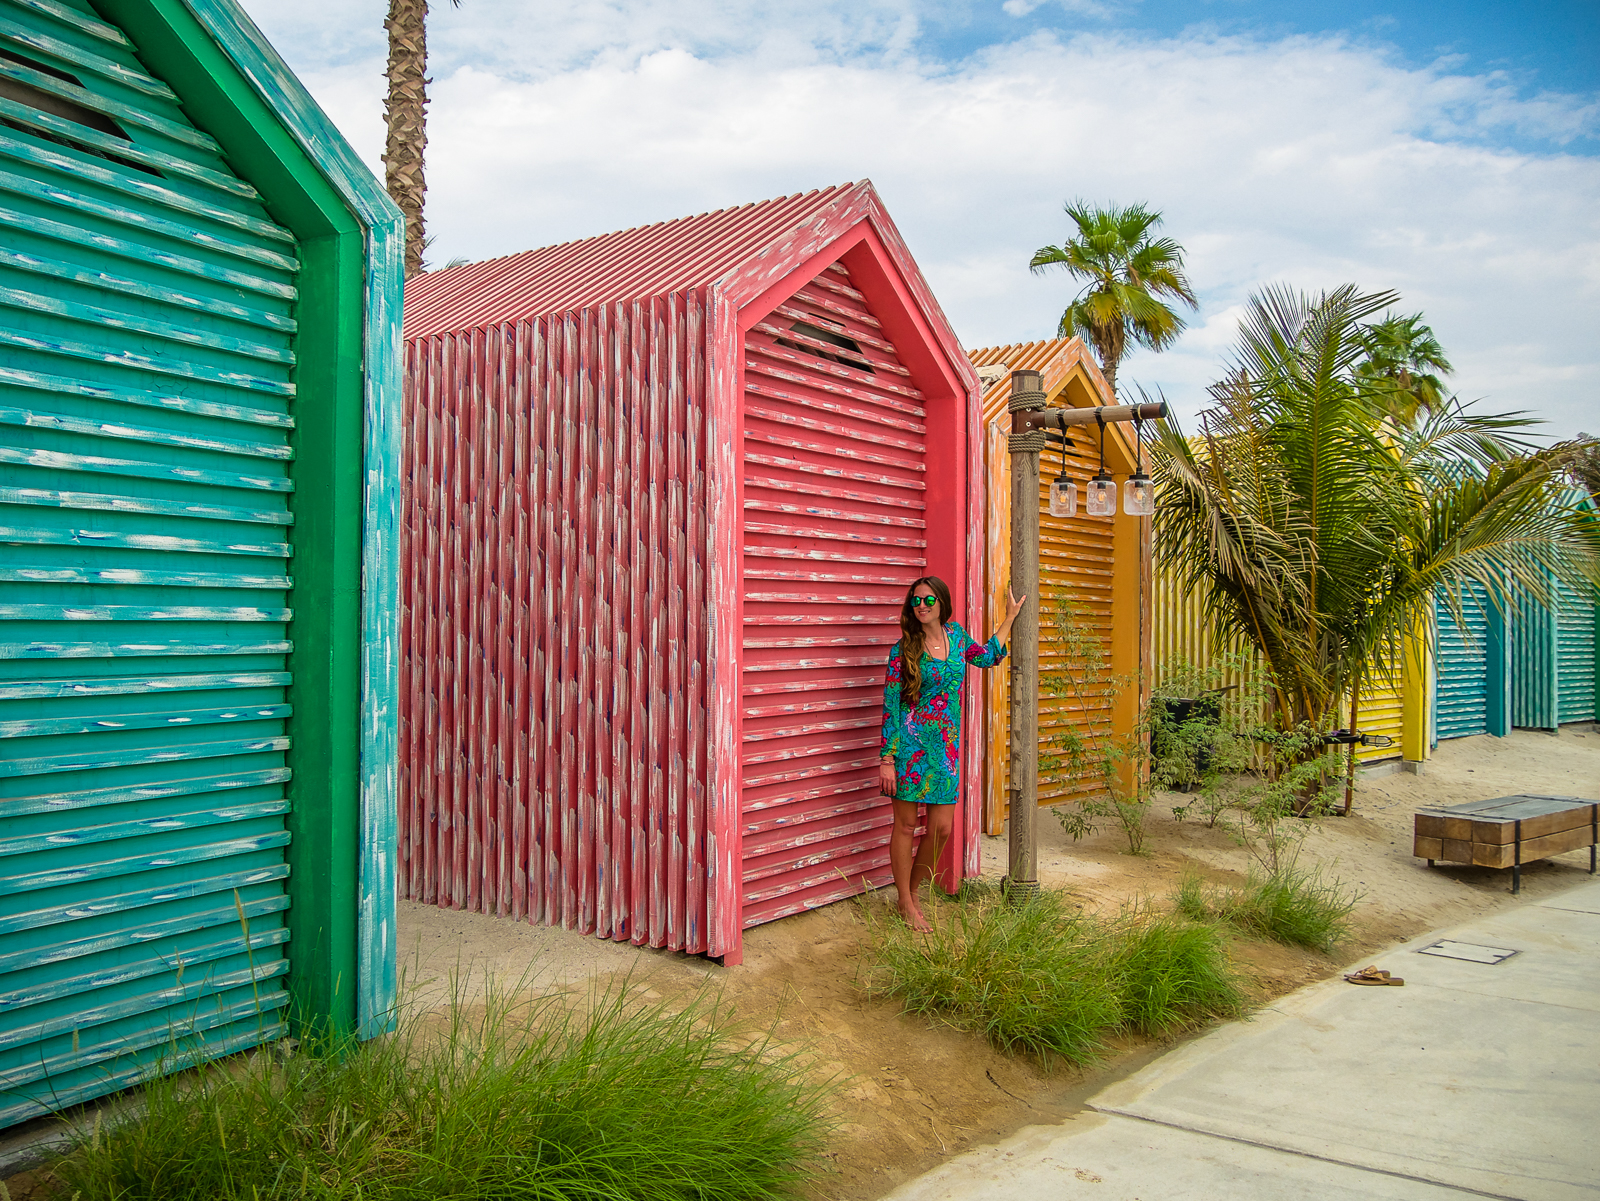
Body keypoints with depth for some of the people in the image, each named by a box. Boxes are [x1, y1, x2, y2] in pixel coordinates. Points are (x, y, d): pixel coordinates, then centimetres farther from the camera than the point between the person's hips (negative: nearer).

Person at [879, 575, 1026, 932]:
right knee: (905, 825, 2)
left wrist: (1011, 618, 27)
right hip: (910, 742, -4)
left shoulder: (955, 634, 6)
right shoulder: (903, 648, -7)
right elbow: (890, 705, -6)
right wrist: (886, 759, -10)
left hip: (947, 744, 5)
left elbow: (986, 656, 27)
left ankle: (913, 891, 24)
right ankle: (906, 904, 16)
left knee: (942, 828, 3)